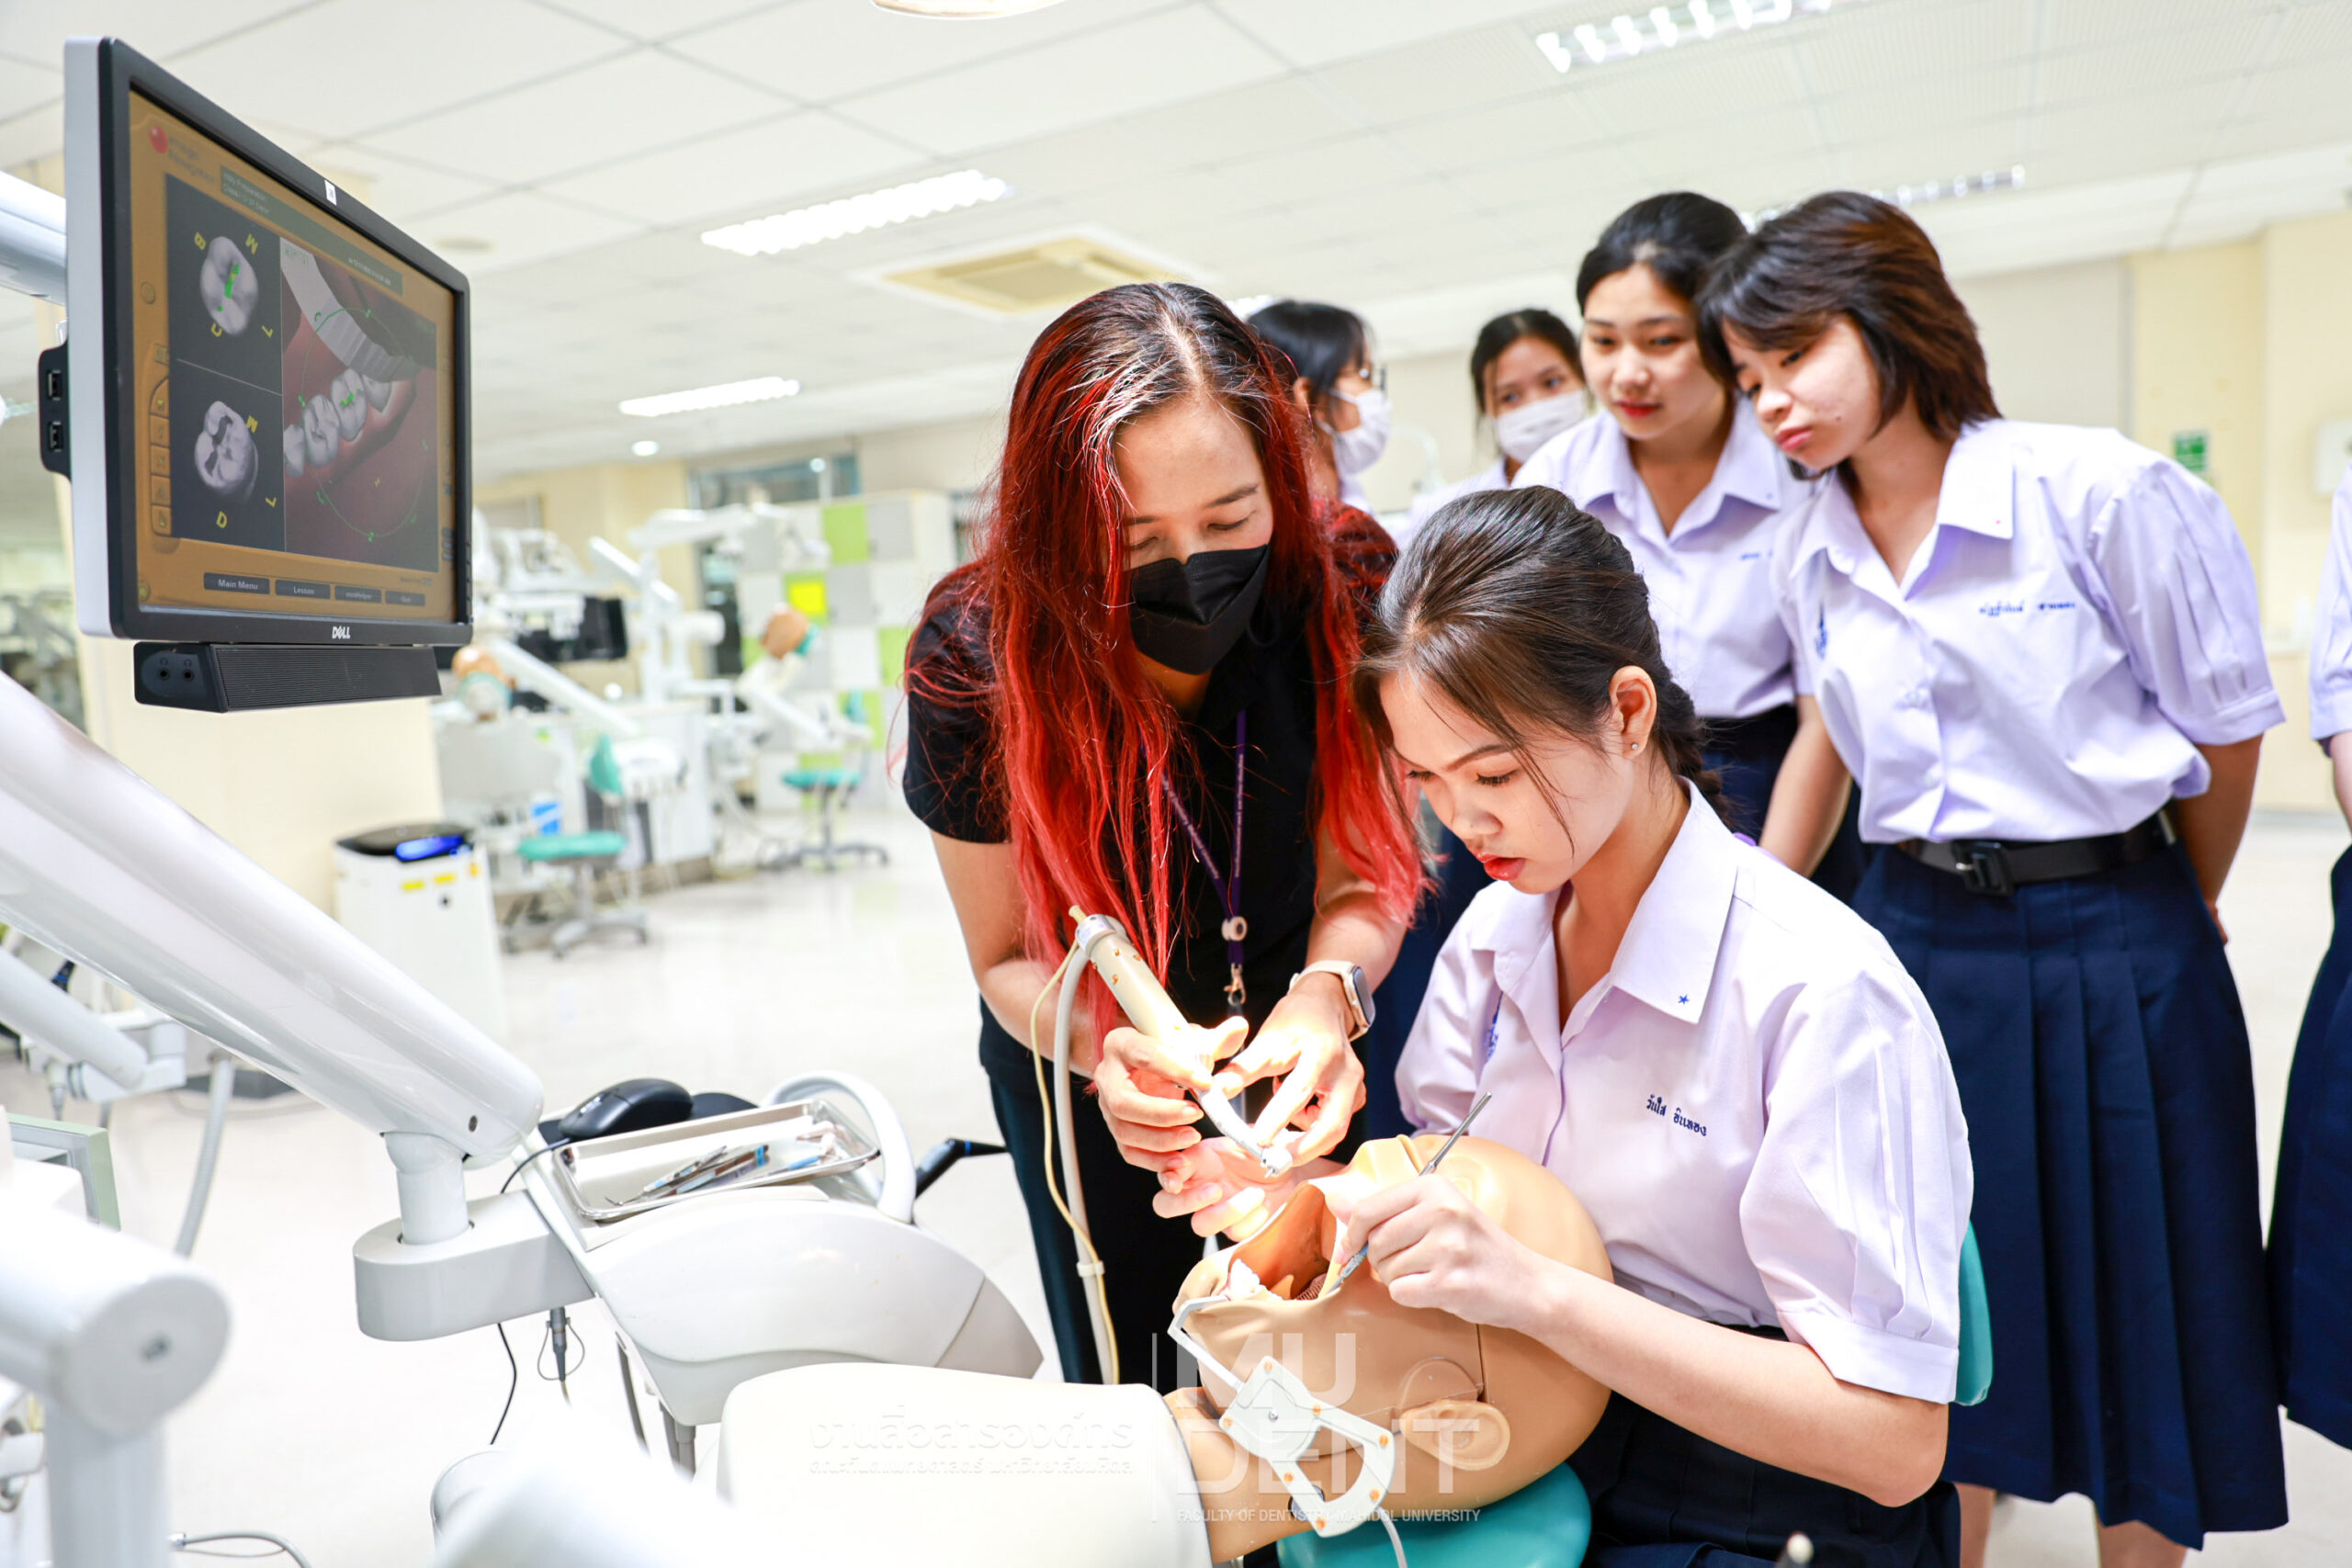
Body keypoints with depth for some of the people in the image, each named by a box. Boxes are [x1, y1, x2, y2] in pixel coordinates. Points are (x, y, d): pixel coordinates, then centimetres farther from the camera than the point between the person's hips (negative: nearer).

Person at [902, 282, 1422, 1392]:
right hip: (1077, 1075, -1)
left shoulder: (1341, 590, -26)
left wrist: (1327, 995, -37)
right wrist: (1106, 1043, -38)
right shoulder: (977, 661, -28)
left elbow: (1360, 880, -16)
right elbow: (1010, 959, -17)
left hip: (1293, 1049, 2)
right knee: (1127, 1391, 18)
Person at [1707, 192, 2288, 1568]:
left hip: (2109, 956, -4)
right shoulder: (1810, 555, 3)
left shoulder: (2105, 492, -13)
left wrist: (2168, 919, 10)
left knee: (2133, 1315, 11)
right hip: (1914, 937, 4)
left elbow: (2226, 731, -3)